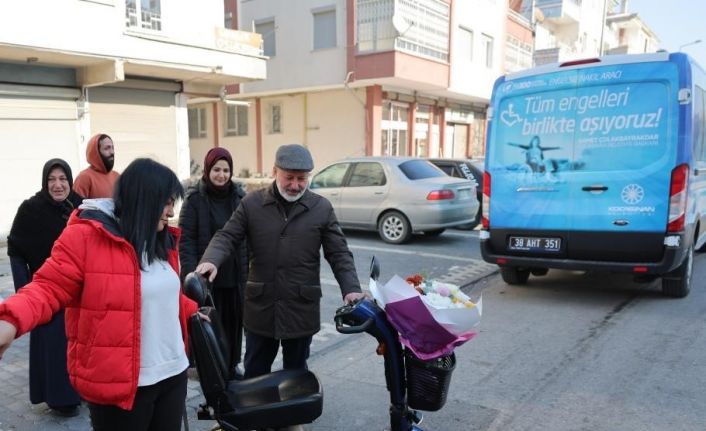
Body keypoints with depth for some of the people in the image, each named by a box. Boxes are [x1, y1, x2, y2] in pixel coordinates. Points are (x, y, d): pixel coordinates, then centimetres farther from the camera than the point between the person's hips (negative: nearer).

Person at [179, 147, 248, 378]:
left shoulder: (239, 196, 5)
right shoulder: (195, 198, -6)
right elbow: (186, 239, -10)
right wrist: (191, 272, -19)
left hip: (236, 274, 4)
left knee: (234, 321, 12)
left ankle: (232, 365, 29)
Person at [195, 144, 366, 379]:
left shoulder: (322, 208, -1)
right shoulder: (252, 203, 0)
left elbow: (339, 254, -2)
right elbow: (227, 236, -3)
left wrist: (351, 288, -16)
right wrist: (211, 260, -24)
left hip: (301, 309, 0)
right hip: (260, 308, 1)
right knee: (254, 374, 16)